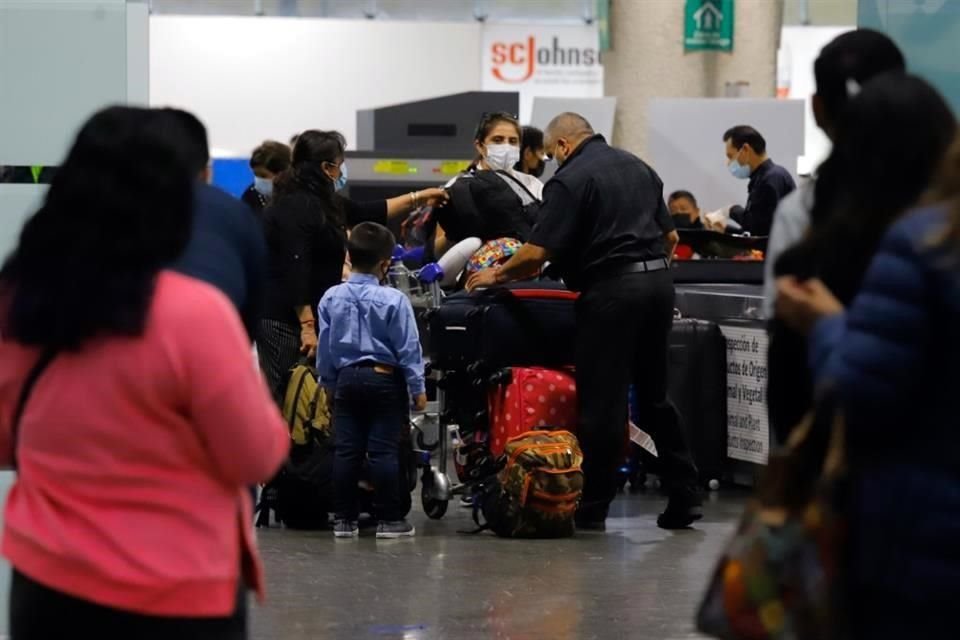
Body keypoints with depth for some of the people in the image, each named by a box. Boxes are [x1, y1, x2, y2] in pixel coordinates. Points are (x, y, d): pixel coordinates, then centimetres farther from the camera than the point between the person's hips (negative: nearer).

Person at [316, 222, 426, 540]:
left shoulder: (331, 298, 0)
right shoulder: (394, 300, -12)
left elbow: (325, 346, 8)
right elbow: (408, 347, -8)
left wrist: (328, 382, 19)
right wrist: (417, 387, 0)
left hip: (346, 379, 4)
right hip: (385, 379, -4)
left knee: (346, 451, 6)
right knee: (384, 451, -1)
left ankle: (344, 519, 9)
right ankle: (389, 519, 1)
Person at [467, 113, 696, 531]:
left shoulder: (571, 179, -7)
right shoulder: (638, 167, 16)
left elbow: (537, 253, -12)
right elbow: (670, 235, 21)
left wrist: (498, 275, 4)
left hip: (611, 289, -7)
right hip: (658, 281, 7)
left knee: (601, 401, -1)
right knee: (654, 395, 15)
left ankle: (592, 508, 4)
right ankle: (684, 496, 14)